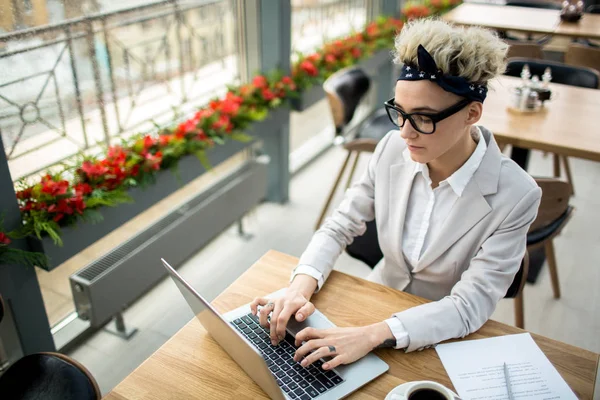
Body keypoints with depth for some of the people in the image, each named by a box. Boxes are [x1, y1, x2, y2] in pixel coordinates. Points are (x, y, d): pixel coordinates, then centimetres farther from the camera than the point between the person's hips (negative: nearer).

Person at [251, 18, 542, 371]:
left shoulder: (515, 196, -22)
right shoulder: (393, 149, -12)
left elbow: (470, 306, -24)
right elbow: (340, 226, -5)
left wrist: (371, 336, -37)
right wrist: (301, 287, -23)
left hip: (444, 339, -2)